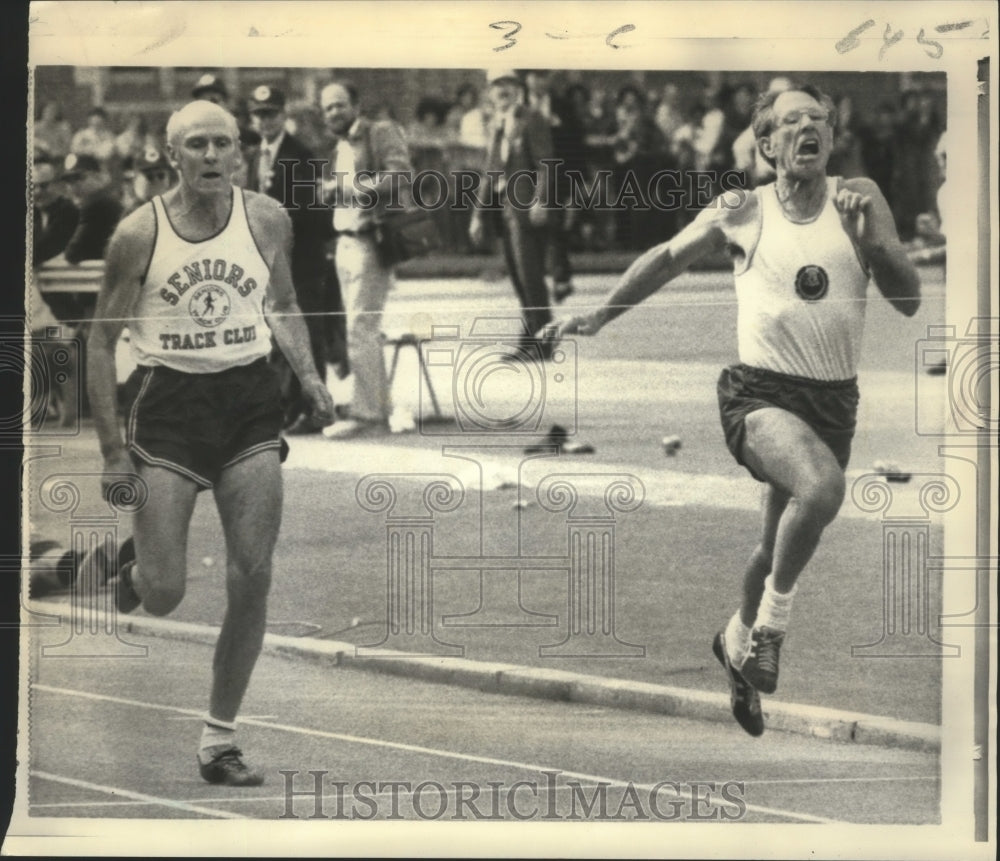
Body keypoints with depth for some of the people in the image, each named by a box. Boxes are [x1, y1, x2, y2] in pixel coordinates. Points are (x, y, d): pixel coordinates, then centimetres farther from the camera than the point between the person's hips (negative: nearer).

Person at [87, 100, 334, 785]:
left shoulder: (267, 220, 0)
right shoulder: (139, 234, -8)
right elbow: (102, 342, -1)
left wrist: (309, 375, 2)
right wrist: (113, 450, -5)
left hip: (249, 401, 2)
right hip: (167, 401, -2)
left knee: (253, 578, -5)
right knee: (164, 596, -7)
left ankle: (219, 739, 8)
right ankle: (134, 564, 33)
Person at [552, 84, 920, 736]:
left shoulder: (859, 199, 0)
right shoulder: (741, 213, -2)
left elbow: (908, 300, -4)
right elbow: (666, 260, 14)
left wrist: (870, 237, -19)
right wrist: (599, 318, 19)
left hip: (836, 400, 3)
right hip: (760, 393, -3)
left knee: (783, 545, 17)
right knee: (821, 487, -33)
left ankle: (739, 643, 45)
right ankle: (772, 622, -12)